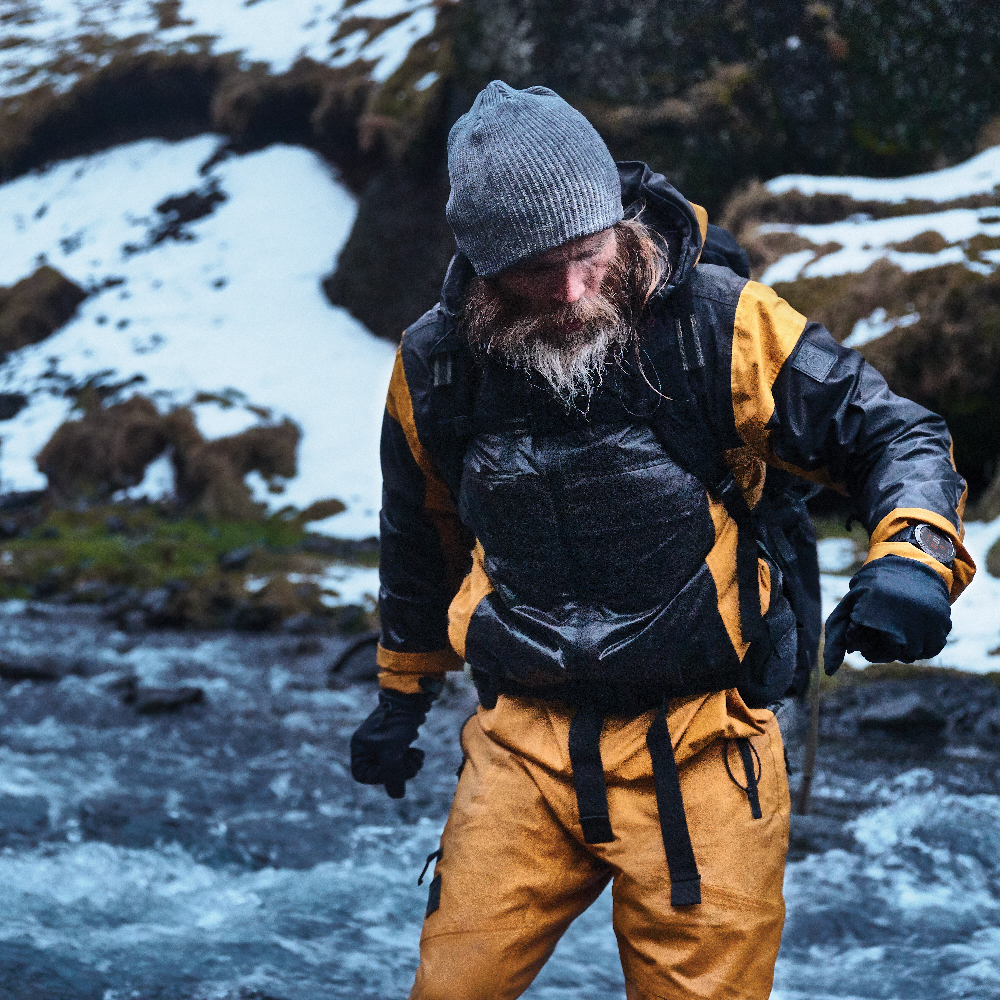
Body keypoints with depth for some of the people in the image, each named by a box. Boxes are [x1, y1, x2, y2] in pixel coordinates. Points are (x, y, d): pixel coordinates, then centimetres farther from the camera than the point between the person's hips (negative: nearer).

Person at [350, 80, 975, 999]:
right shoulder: (436, 368, -1)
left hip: (699, 747, -2)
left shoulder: (720, 325, -12)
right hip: (524, 745, 2)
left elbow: (891, 433, -3)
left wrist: (915, 558, -24)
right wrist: (400, 700, 27)